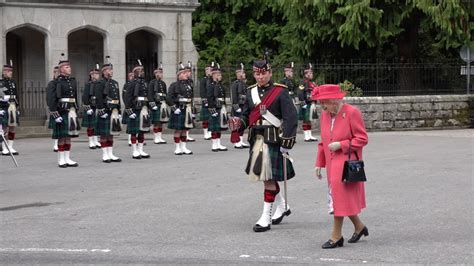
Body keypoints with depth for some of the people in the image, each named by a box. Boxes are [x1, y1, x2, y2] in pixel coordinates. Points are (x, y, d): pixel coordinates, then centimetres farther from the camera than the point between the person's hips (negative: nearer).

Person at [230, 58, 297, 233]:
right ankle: (281, 207, 37)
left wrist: (287, 142, -15)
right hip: (256, 139, 6)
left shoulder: (280, 92, -6)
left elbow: (291, 118, -10)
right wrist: (238, 123, -5)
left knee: (269, 177, -6)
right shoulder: (251, 92, 12)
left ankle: (266, 217, 0)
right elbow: (246, 115, 18)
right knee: (264, 175, 16)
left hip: (273, 139, -6)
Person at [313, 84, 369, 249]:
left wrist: (341, 145, -20)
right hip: (332, 165, 7)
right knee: (342, 199, 12)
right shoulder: (325, 115, 10)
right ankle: (359, 227, 30)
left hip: (346, 164, -7)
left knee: (340, 197, -11)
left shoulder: (352, 113, -12)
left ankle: (336, 236, -5)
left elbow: (362, 139, -11)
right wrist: (319, 163, 14)